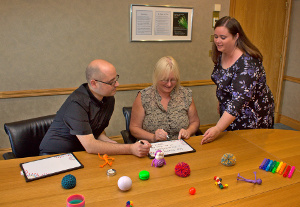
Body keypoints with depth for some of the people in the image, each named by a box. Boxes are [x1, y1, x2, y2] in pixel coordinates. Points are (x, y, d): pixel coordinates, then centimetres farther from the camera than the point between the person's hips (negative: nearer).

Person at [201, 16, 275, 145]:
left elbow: (239, 100, -37)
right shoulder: (221, 55, -4)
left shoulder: (247, 63, -29)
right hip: (229, 113, 7)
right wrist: (221, 103, 16)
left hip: (253, 117, -7)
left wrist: (218, 129, -43)